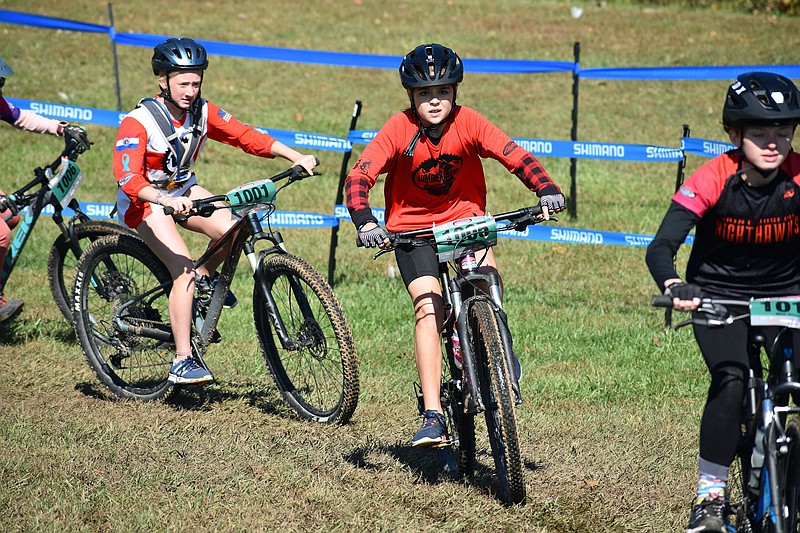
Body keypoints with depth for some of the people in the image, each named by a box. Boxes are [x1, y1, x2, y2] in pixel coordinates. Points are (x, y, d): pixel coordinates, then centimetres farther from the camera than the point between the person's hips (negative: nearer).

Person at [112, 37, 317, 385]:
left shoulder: (202, 112, -9)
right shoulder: (138, 122, -26)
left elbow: (246, 136, -9)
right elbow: (128, 178, -36)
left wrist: (296, 157, -22)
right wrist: (167, 200, -53)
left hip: (183, 189, 6)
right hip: (145, 200, -5)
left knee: (231, 229, -23)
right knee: (184, 270, -24)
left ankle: (205, 278, 9)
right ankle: (182, 362, -18)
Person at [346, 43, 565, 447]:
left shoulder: (468, 123, -15)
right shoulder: (399, 129, -18)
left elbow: (515, 156, -22)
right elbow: (359, 176, -24)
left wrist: (546, 190, -40)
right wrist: (364, 221, -41)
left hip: (464, 220, 1)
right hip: (412, 228, -1)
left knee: (486, 274, -29)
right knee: (429, 310, -19)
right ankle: (432, 416, -20)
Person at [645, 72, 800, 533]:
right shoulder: (713, 180, -21)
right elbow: (661, 247, -26)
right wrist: (673, 286, -48)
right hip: (718, 296, -2)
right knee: (731, 381, -26)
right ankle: (710, 495, -12)